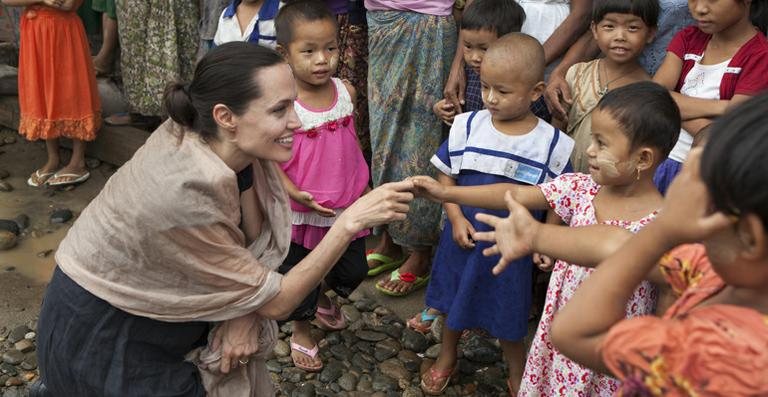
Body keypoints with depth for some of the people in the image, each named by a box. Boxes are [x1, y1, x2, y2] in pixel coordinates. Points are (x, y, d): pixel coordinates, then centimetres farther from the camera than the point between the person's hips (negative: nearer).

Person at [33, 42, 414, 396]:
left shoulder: (230, 144, -14)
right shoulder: (186, 192, -34)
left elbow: (256, 234, 1)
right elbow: (276, 302, -24)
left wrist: (245, 311, -14)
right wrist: (352, 219, -29)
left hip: (146, 309, 6)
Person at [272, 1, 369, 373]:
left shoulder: (347, 92, -6)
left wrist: (363, 186, 14)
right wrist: (295, 193, -28)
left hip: (347, 207, 5)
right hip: (302, 213, -4)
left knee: (353, 270, 21)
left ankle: (324, 298, 54)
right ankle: (301, 332, 42)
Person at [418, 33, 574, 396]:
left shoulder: (552, 144, -14)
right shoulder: (468, 126, -10)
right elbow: (446, 176, -2)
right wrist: (457, 220, -12)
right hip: (463, 238, 2)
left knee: (508, 315, 15)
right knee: (454, 302, 22)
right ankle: (446, 359, 49)